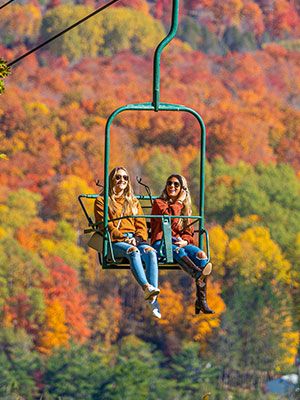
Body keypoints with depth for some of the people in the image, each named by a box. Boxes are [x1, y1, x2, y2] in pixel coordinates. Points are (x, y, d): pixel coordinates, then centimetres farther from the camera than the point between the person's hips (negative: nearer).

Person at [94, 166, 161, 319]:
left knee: (150, 252, -32)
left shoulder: (133, 202, 27)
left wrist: (138, 238, -5)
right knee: (133, 251, -38)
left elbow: (141, 225, 18)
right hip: (114, 243, -3)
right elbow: (104, 226, 1)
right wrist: (124, 238, -13)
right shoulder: (102, 201, 14)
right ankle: (147, 288, -58)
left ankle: (153, 299, -48)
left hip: (135, 241, 3)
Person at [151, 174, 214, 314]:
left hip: (180, 242, 4)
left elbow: (189, 232, 18)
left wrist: (185, 241, -4)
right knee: (178, 252, -39)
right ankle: (199, 275, -70)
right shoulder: (159, 203, 13)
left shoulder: (186, 207, 25)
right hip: (161, 242, -4)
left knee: (201, 254, -28)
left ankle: (201, 300, -37)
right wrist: (179, 202, 2)